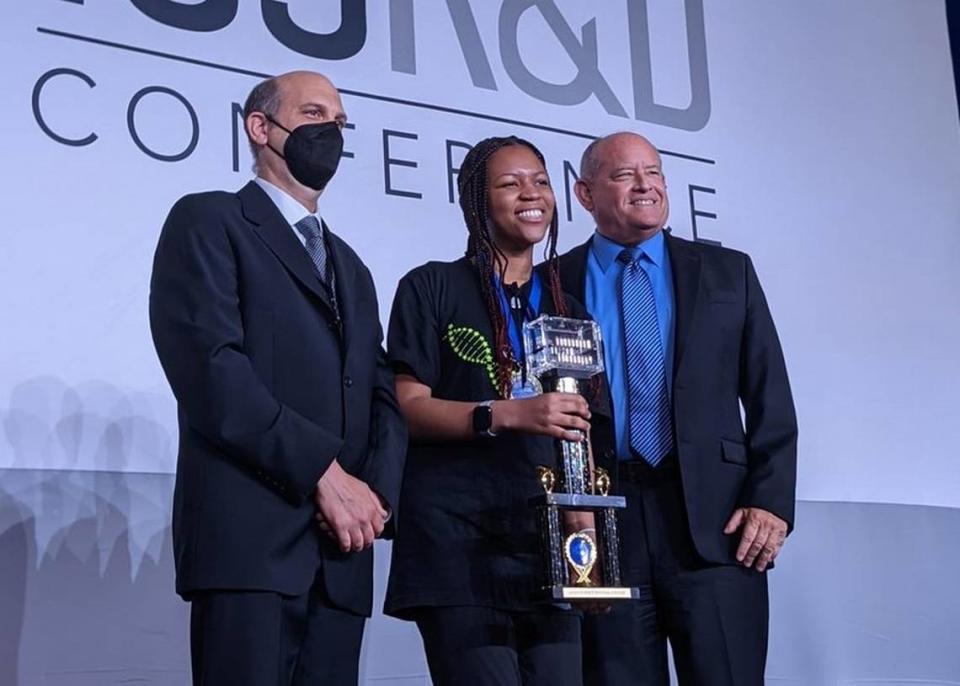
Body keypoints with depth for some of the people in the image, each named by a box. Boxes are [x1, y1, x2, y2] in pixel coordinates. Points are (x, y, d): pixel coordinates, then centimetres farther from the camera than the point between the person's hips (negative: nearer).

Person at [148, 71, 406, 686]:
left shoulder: (350, 266, 27)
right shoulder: (209, 221, 4)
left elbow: (384, 395, 16)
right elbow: (211, 369, -10)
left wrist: (376, 493, -4)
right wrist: (326, 472, -13)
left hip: (341, 553, 6)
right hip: (249, 539, -6)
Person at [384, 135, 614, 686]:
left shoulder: (567, 310, 19)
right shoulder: (433, 288, 4)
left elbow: (581, 431, 17)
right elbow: (408, 408, -5)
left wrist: (585, 518, -1)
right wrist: (507, 414, -20)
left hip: (547, 538, 5)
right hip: (458, 537, -4)